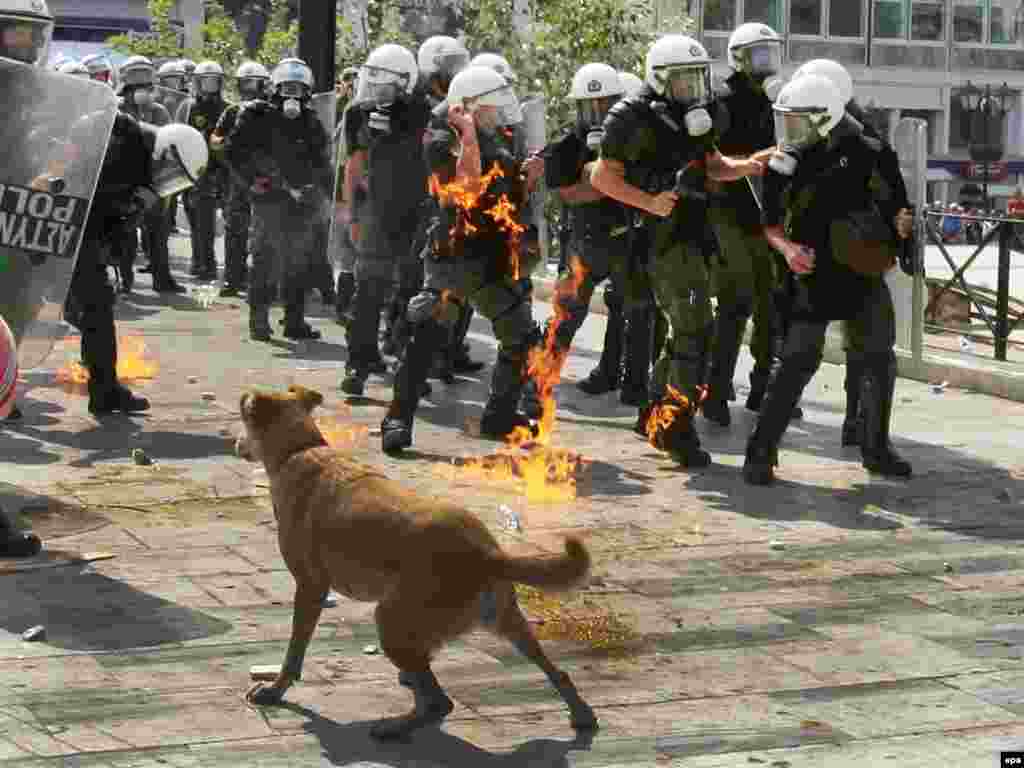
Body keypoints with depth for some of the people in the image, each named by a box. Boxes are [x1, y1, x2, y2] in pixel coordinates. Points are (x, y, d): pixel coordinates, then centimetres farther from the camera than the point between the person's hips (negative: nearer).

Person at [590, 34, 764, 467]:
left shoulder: (694, 119, 12)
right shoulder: (637, 120, -12)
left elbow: (714, 167, 18)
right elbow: (602, 177, -11)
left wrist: (746, 166, -3)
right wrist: (649, 202, -21)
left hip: (692, 238, 9)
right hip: (664, 240, -9)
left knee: (685, 331, 16)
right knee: (694, 332, -11)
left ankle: (655, 414, 27)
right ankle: (676, 429, -6)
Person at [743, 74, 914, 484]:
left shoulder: (863, 154, -3)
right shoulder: (784, 164, -2)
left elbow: (892, 204, 8)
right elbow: (770, 223, 3)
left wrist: (900, 222, -13)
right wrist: (787, 247, -16)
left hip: (863, 274, 2)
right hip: (812, 276, -2)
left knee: (880, 359, 10)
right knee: (798, 362, -10)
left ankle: (875, 448, 27)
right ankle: (761, 452, -6)